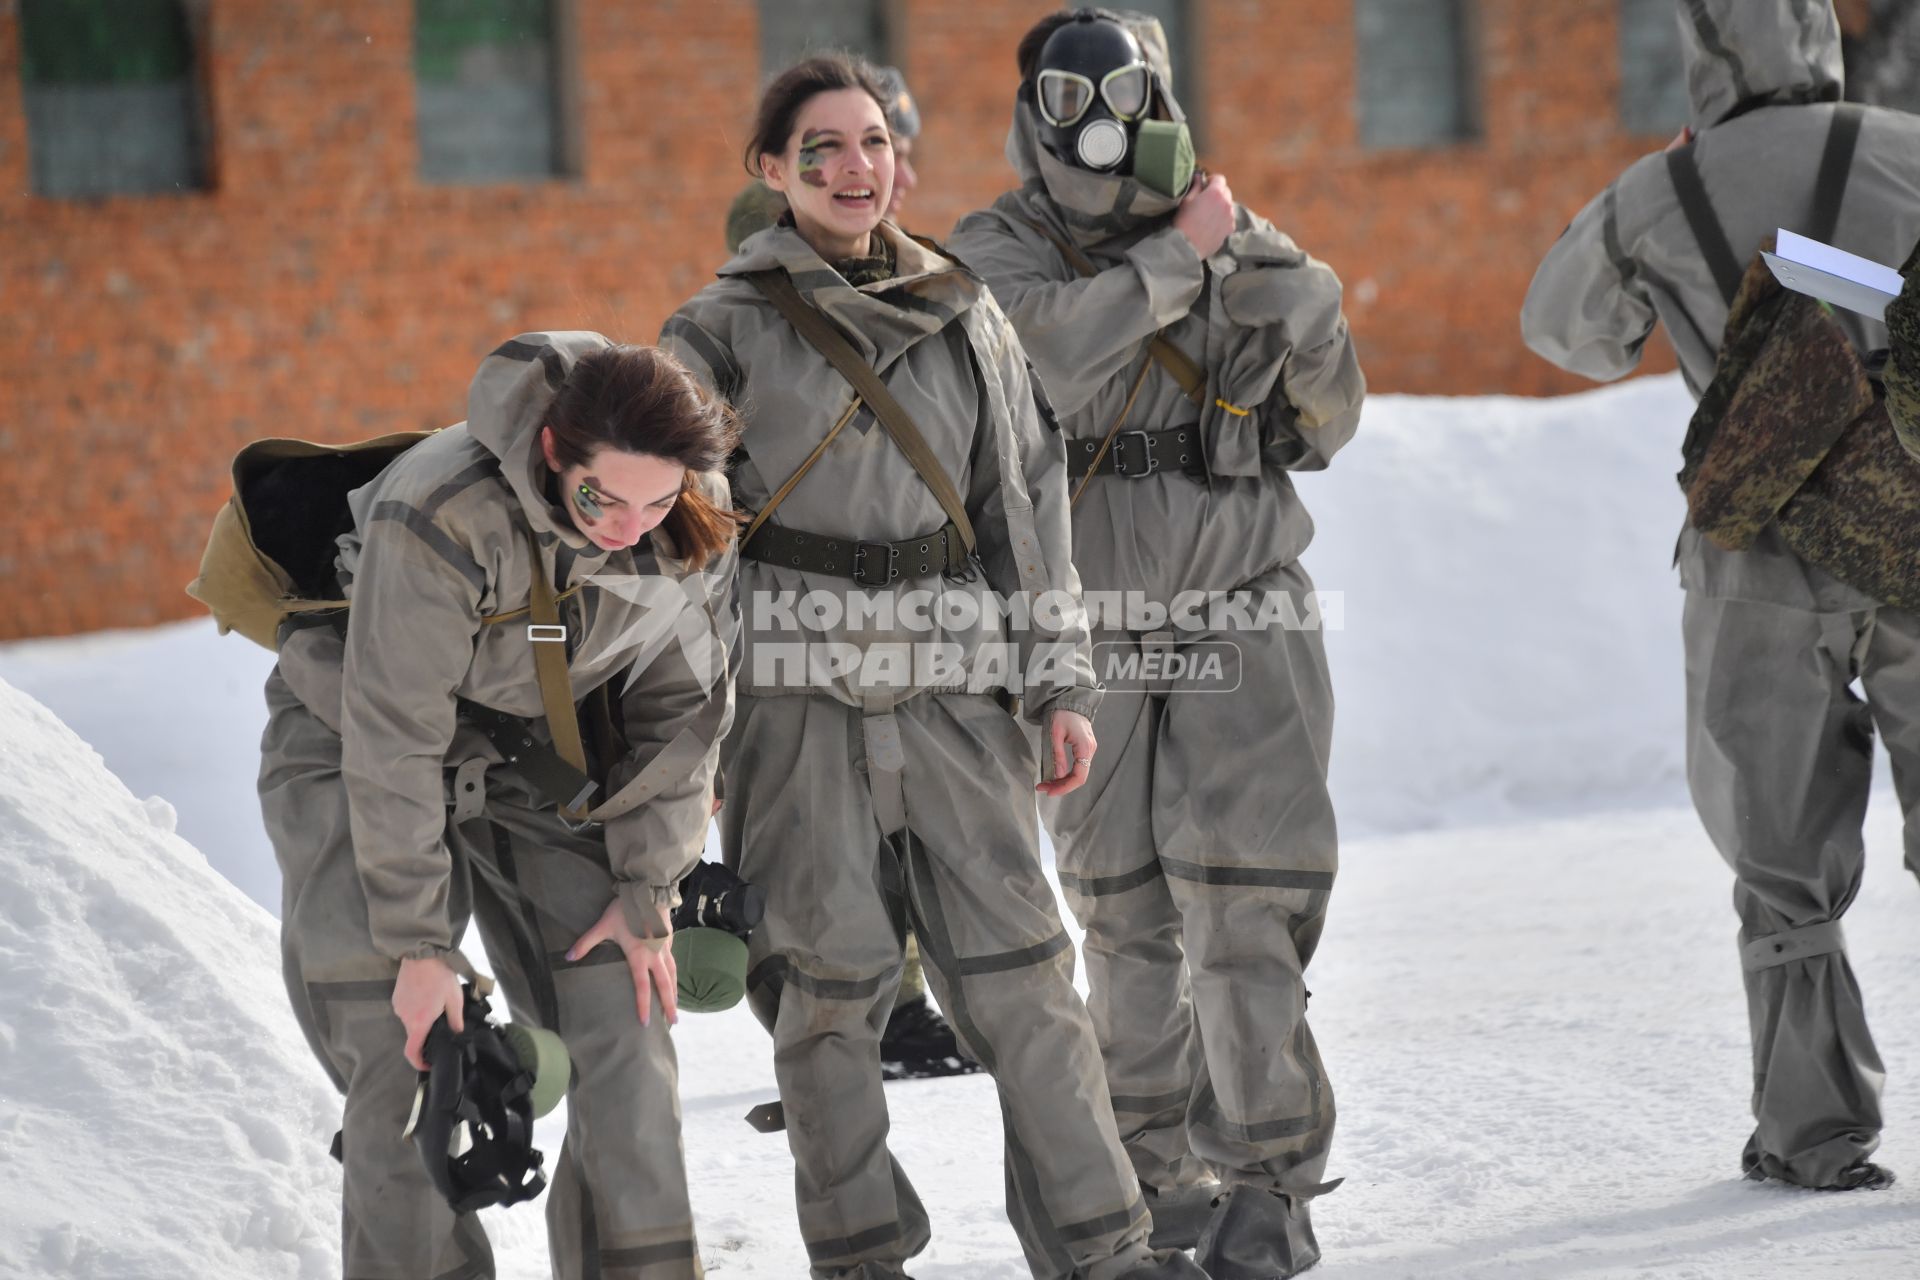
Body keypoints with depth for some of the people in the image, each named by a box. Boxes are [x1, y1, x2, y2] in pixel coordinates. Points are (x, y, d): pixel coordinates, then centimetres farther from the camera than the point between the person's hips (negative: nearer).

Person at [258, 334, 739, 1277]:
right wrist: (418, 942, -22)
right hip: (357, 754, -4)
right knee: (406, 1057, -10)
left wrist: (645, 890, -6)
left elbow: (681, 711, -4)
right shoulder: (441, 518, -34)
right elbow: (393, 738, -27)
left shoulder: (697, 533, -19)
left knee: (623, 1018, -4)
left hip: (533, 758, 4)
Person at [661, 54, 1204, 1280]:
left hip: (952, 699, 3)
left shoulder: (969, 317, 13)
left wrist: (1062, 686, 8)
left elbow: (1030, 509, 14)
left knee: (1021, 967, -1)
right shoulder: (726, 330, 3)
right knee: (830, 977, 0)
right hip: (797, 703, -2)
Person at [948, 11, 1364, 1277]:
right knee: (1127, 910, 7)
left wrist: (1311, 333, -9)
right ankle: (1156, 1163, 22)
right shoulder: (998, 249, -3)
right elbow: (1051, 355, -25)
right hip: (1090, 626, 0)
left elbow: (1322, 432, 9)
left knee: (1243, 896, -10)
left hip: (1241, 603, 0)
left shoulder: (1234, 237, 2)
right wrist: (1174, 260, -20)